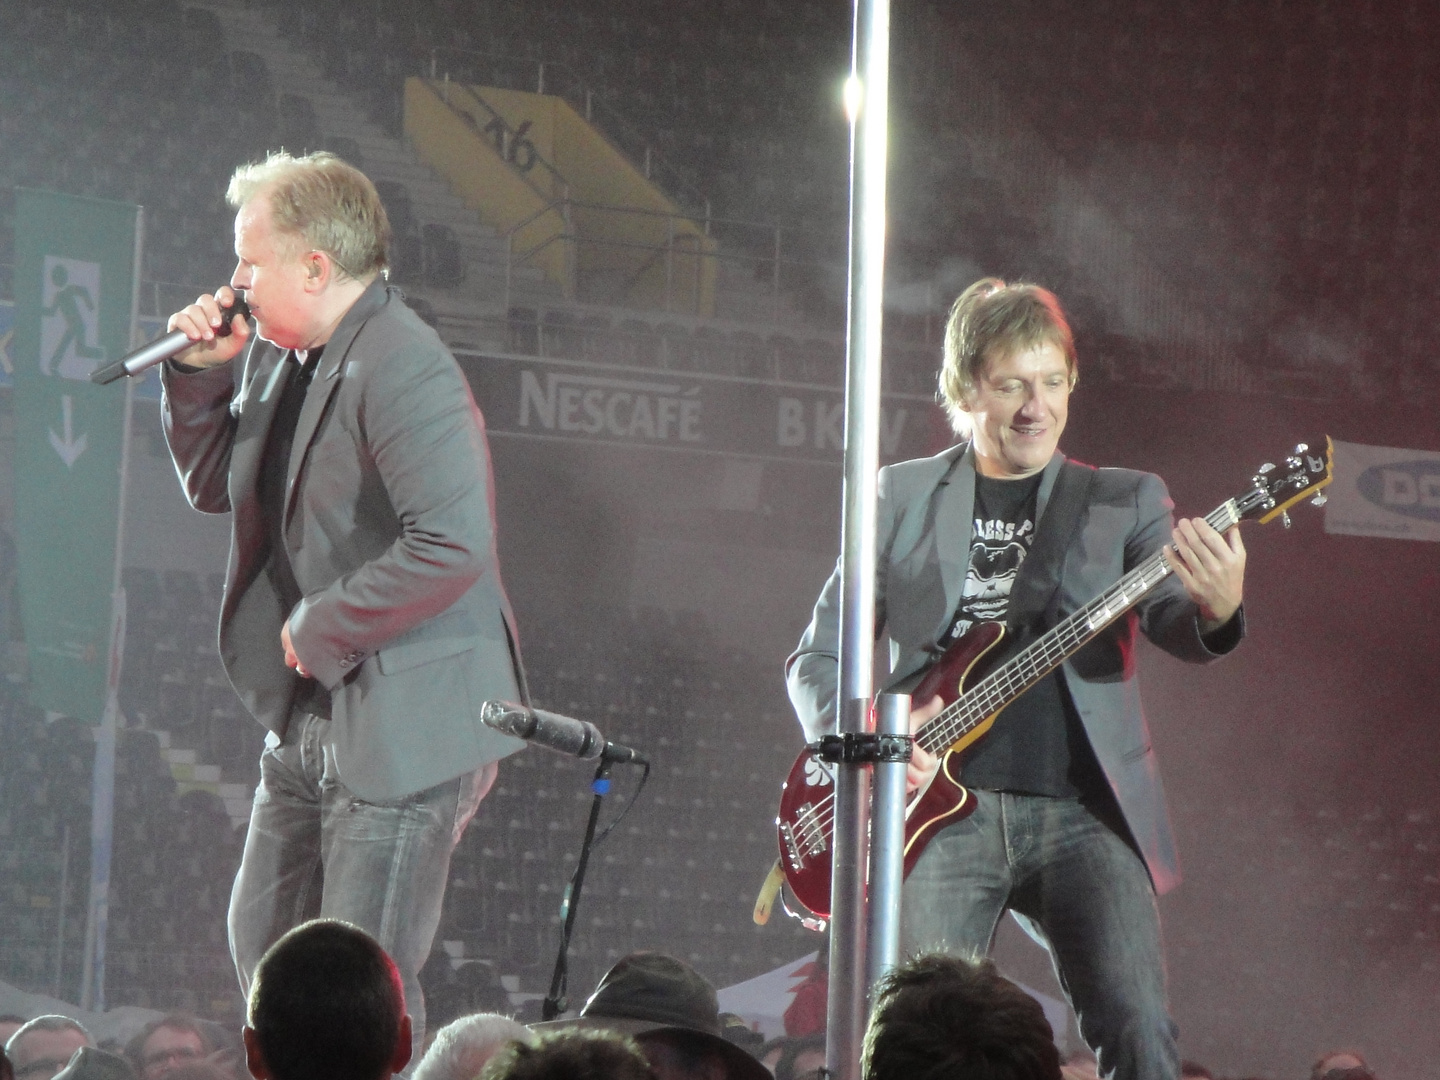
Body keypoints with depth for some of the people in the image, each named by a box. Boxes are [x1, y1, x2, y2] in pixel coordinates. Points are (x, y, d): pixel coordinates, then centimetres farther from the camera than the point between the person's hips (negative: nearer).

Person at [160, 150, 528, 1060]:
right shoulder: (281, 355, 10)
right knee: (264, 945, 17)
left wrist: (321, 629, -19)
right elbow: (214, 488, 21)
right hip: (314, 714, 10)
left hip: (405, 723, -10)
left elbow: (452, 544, -30)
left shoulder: (403, 371, -20)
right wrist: (202, 373, 4)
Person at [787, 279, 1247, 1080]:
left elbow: (1170, 622, -3)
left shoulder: (1126, 501, 13)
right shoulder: (900, 498, 13)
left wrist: (1216, 612, -28)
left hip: (1083, 811, 0)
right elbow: (818, 657, 14)